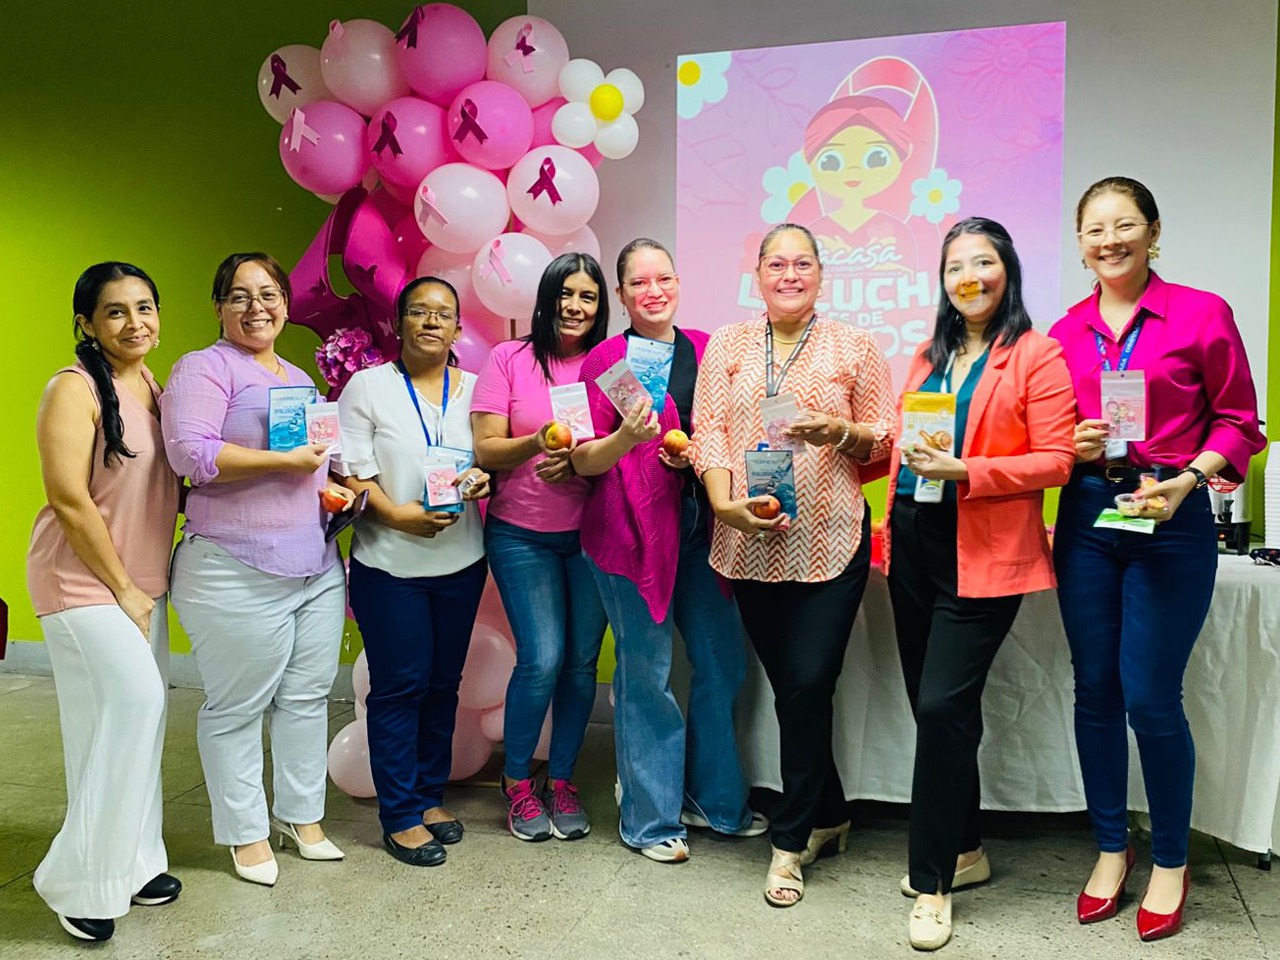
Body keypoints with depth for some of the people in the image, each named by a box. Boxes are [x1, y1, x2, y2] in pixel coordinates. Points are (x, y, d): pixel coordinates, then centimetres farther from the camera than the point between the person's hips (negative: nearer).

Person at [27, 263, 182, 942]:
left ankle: (131, 862, 24)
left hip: (142, 581, 7)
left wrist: (147, 585, 6)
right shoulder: (76, 388, -13)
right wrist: (123, 589, -12)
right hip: (83, 580, -7)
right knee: (130, 703, -12)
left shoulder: (154, 387, 9)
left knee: (138, 714, 10)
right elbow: (69, 500, -17)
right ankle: (82, 880, 4)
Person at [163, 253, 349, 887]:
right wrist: (288, 461, -17)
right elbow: (190, 453, -19)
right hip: (237, 574, -7)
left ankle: (302, 815, 29)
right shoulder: (204, 368, -5)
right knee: (237, 706, 3)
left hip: (317, 567, 7)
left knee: (307, 695, 13)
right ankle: (246, 833, 20)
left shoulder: (301, 378, 19)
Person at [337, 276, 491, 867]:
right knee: (400, 685, 0)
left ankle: (431, 796, 28)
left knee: (443, 682, 12)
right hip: (389, 564, -3)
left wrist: (483, 478, -11)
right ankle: (400, 817, 13)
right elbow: (352, 471, -7)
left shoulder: (474, 388, 7)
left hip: (461, 560, 4)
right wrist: (400, 515, -21)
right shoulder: (368, 386, -2)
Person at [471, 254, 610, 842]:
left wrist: (577, 461, -14)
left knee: (582, 662, 5)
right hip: (521, 534, -2)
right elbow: (486, 450, -3)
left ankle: (562, 781, 24)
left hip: (591, 534, 2)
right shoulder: (509, 359, 0)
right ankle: (517, 782, 14)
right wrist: (538, 442, -20)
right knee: (542, 659, -8)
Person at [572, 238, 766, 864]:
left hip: (700, 522, 5)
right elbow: (583, 461, -4)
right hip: (632, 526, -5)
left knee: (723, 662, 10)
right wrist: (626, 438, -24)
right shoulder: (605, 360, -2)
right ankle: (649, 818, 18)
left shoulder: (706, 349, 11)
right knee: (645, 672, 1)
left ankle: (714, 799, 30)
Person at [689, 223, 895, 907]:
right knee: (789, 689, 11)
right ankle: (828, 817, 32)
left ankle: (792, 839, 13)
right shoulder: (727, 344, 11)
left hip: (829, 542, -2)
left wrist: (838, 430, -14)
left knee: (807, 687, -7)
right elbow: (708, 431, 2)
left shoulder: (854, 346, 6)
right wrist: (723, 503, -13)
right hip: (749, 543, 3)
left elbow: (887, 440, 6)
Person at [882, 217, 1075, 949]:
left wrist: (963, 471, -20)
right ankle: (964, 850, 31)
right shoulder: (928, 356, 15)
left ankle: (933, 881, 6)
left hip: (984, 555, -6)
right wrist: (890, 535, 8)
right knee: (938, 706, 12)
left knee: (943, 706, -9)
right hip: (916, 544, 6)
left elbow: (1055, 462, -10)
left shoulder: (1037, 355, -4)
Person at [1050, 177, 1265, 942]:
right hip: (1087, 514, 4)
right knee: (1095, 691, 9)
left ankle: (1171, 862, 22)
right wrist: (1074, 446, -6)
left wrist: (1186, 479, -16)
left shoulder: (1202, 314, -3)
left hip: (1171, 520, -4)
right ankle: (1111, 848, 28)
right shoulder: (1066, 332, 7)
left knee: (1150, 698, -1)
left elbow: (1239, 421, -1)